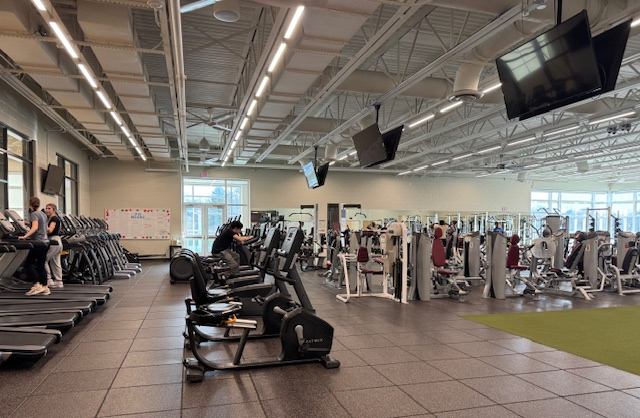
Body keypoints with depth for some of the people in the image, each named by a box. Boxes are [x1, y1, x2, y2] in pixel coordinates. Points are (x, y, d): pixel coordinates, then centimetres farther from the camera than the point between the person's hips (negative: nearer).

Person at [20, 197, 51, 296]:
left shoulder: (34, 214, -8)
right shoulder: (43, 214, 17)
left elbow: (35, 227, -23)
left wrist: (25, 236, -31)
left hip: (38, 242, -8)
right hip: (45, 242, 8)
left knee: (28, 264, -3)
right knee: (41, 266, 10)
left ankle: (37, 285, -9)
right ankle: (45, 288, 9)